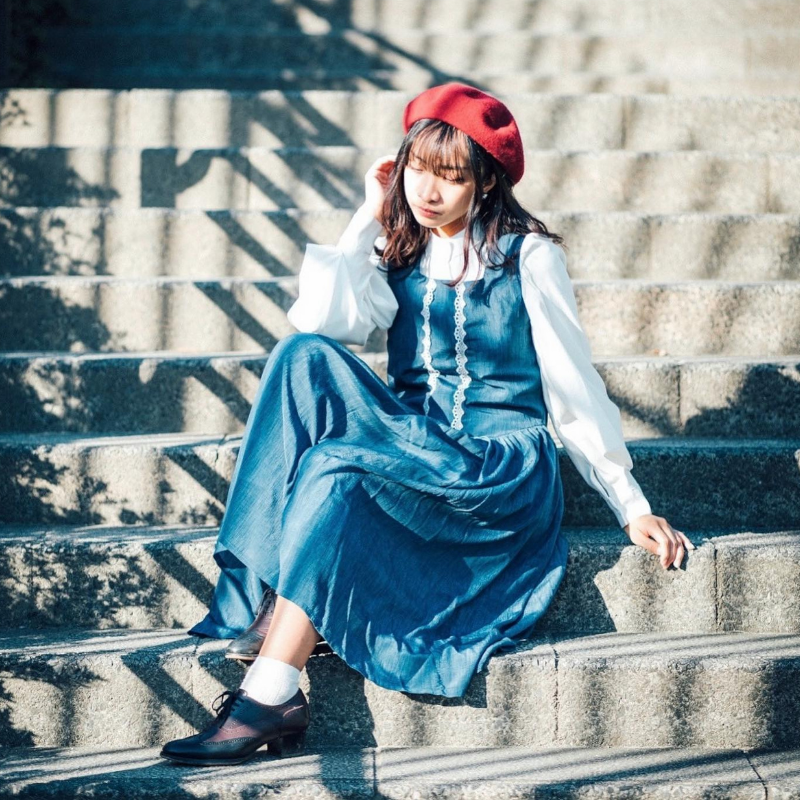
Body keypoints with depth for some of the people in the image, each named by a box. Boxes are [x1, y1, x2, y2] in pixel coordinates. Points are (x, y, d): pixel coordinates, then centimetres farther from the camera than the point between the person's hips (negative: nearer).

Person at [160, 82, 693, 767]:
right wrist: (370, 217, 1)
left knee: (334, 467, -31)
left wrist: (633, 507, -2)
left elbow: (573, 384, 1)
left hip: (503, 471, -4)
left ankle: (270, 695, -34)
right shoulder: (397, 251, 12)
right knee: (303, 357, -22)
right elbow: (321, 323, -7)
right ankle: (275, 595, -27)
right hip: (412, 449, 4)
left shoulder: (528, 254, 1)